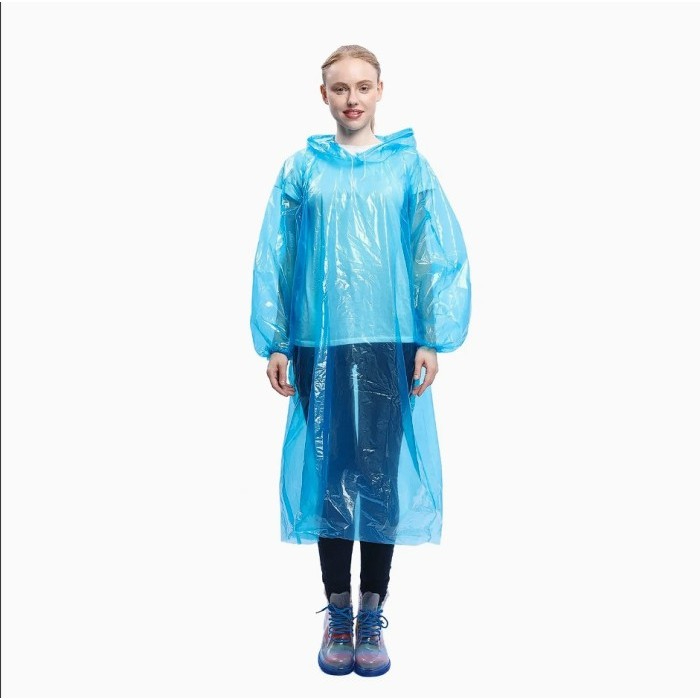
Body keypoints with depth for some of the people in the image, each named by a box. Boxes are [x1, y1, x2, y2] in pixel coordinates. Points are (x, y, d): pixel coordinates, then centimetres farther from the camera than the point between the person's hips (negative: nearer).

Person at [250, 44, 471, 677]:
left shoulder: (408, 165, 4)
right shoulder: (302, 168, 6)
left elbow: (441, 256, 0)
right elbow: (273, 259, 5)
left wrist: (434, 339, -7)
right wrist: (273, 342, 0)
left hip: (388, 344, 0)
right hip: (318, 345, 1)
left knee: (382, 476, 2)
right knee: (328, 474, 5)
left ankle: (372, 617, 17)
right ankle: (338, 616, 20)